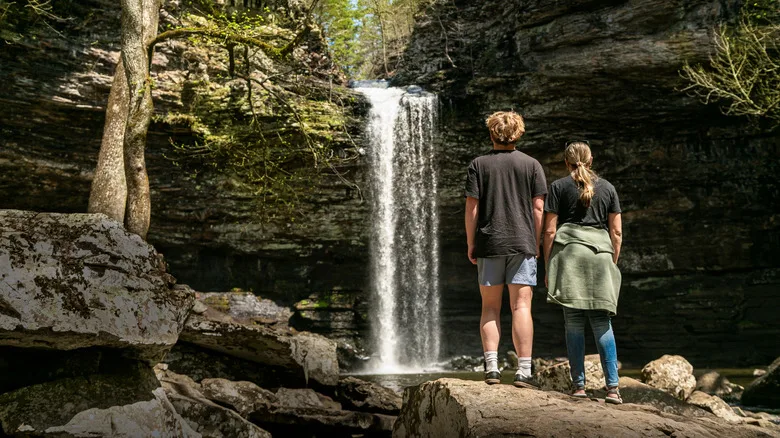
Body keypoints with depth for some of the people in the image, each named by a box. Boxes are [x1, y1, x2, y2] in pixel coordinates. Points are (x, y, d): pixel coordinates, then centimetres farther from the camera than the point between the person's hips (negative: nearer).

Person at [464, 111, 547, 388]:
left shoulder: (478, 165, 2)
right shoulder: (531, 165, 4)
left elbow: (472, 207, -2)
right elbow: (538, 208, 0)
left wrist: (470, 243, 5)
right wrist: (536, 243, 9)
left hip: (488, 243, 0)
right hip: (522, 243, 0)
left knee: (490, 307, 7)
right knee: (521, 305, 0)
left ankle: (492, 367, 1)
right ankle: (523, 371, -3)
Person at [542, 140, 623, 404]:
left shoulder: (559, 186, 7)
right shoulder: (607, 187, 14)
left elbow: (549, 231, 1)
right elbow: (617, 232, 10)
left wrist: (547, 268, 6)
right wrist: (612, 263, 18)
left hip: (568, 252, -2)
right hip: (600, 253, 2)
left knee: (573, 323, 0)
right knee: (601, 323, 2)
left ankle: (579, 386, -1)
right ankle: (612, 387, -6)